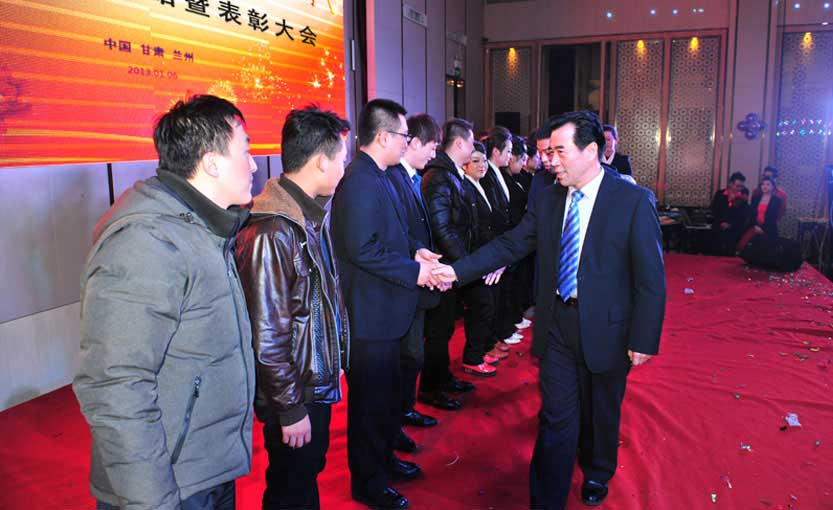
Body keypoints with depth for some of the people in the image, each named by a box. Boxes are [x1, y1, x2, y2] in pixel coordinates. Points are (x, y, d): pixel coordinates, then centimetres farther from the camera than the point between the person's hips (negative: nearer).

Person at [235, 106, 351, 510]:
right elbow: (266, 336, -25)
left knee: (309, 473, 26)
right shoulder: (271, 233, -27)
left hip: (318, 382, 9)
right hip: (294, 393, -8)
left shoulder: (312, 216, 3)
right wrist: (290, 410, -17)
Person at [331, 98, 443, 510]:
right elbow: (363, 251, -26)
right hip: (370, 313, -10)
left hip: (382, 311, 10)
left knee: (387, 394, 24)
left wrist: (416, 249, 2)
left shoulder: (375, 178, 11)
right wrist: (414, 271, -18)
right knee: (371, 400, 6)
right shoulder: (361, 182, -22)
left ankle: (382, 459, 43)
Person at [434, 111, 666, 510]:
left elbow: (650, 278, -11)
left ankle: (596, 476, 49)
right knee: (556, 418, 6)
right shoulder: (548, 199, 1)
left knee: (601, 414, 20)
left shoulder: (634, 201, -12)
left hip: (606, 330, -2)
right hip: (557, 324, 2)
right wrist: (458, 270, -6)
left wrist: (644, 340, -12)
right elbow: (510, 244, 3)